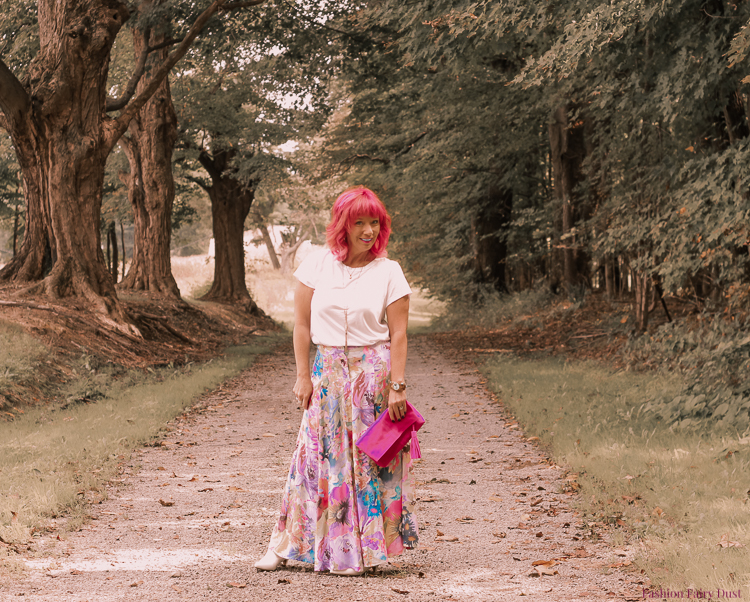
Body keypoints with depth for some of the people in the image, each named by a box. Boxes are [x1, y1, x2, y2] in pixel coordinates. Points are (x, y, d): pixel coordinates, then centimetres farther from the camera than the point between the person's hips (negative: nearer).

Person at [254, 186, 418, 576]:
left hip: (373, 371, -1)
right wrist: (303, 376, 0)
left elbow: (398, 333, -4)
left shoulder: (389, 272, -2)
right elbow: (302, 323, 4)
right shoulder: (317, 265, 1)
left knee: (368, 457, 1)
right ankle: (286, 545, 10)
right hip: (327, 370, 1)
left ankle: (357, 551, 11)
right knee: (319, 455, 2)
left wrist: (397, 386, -9)